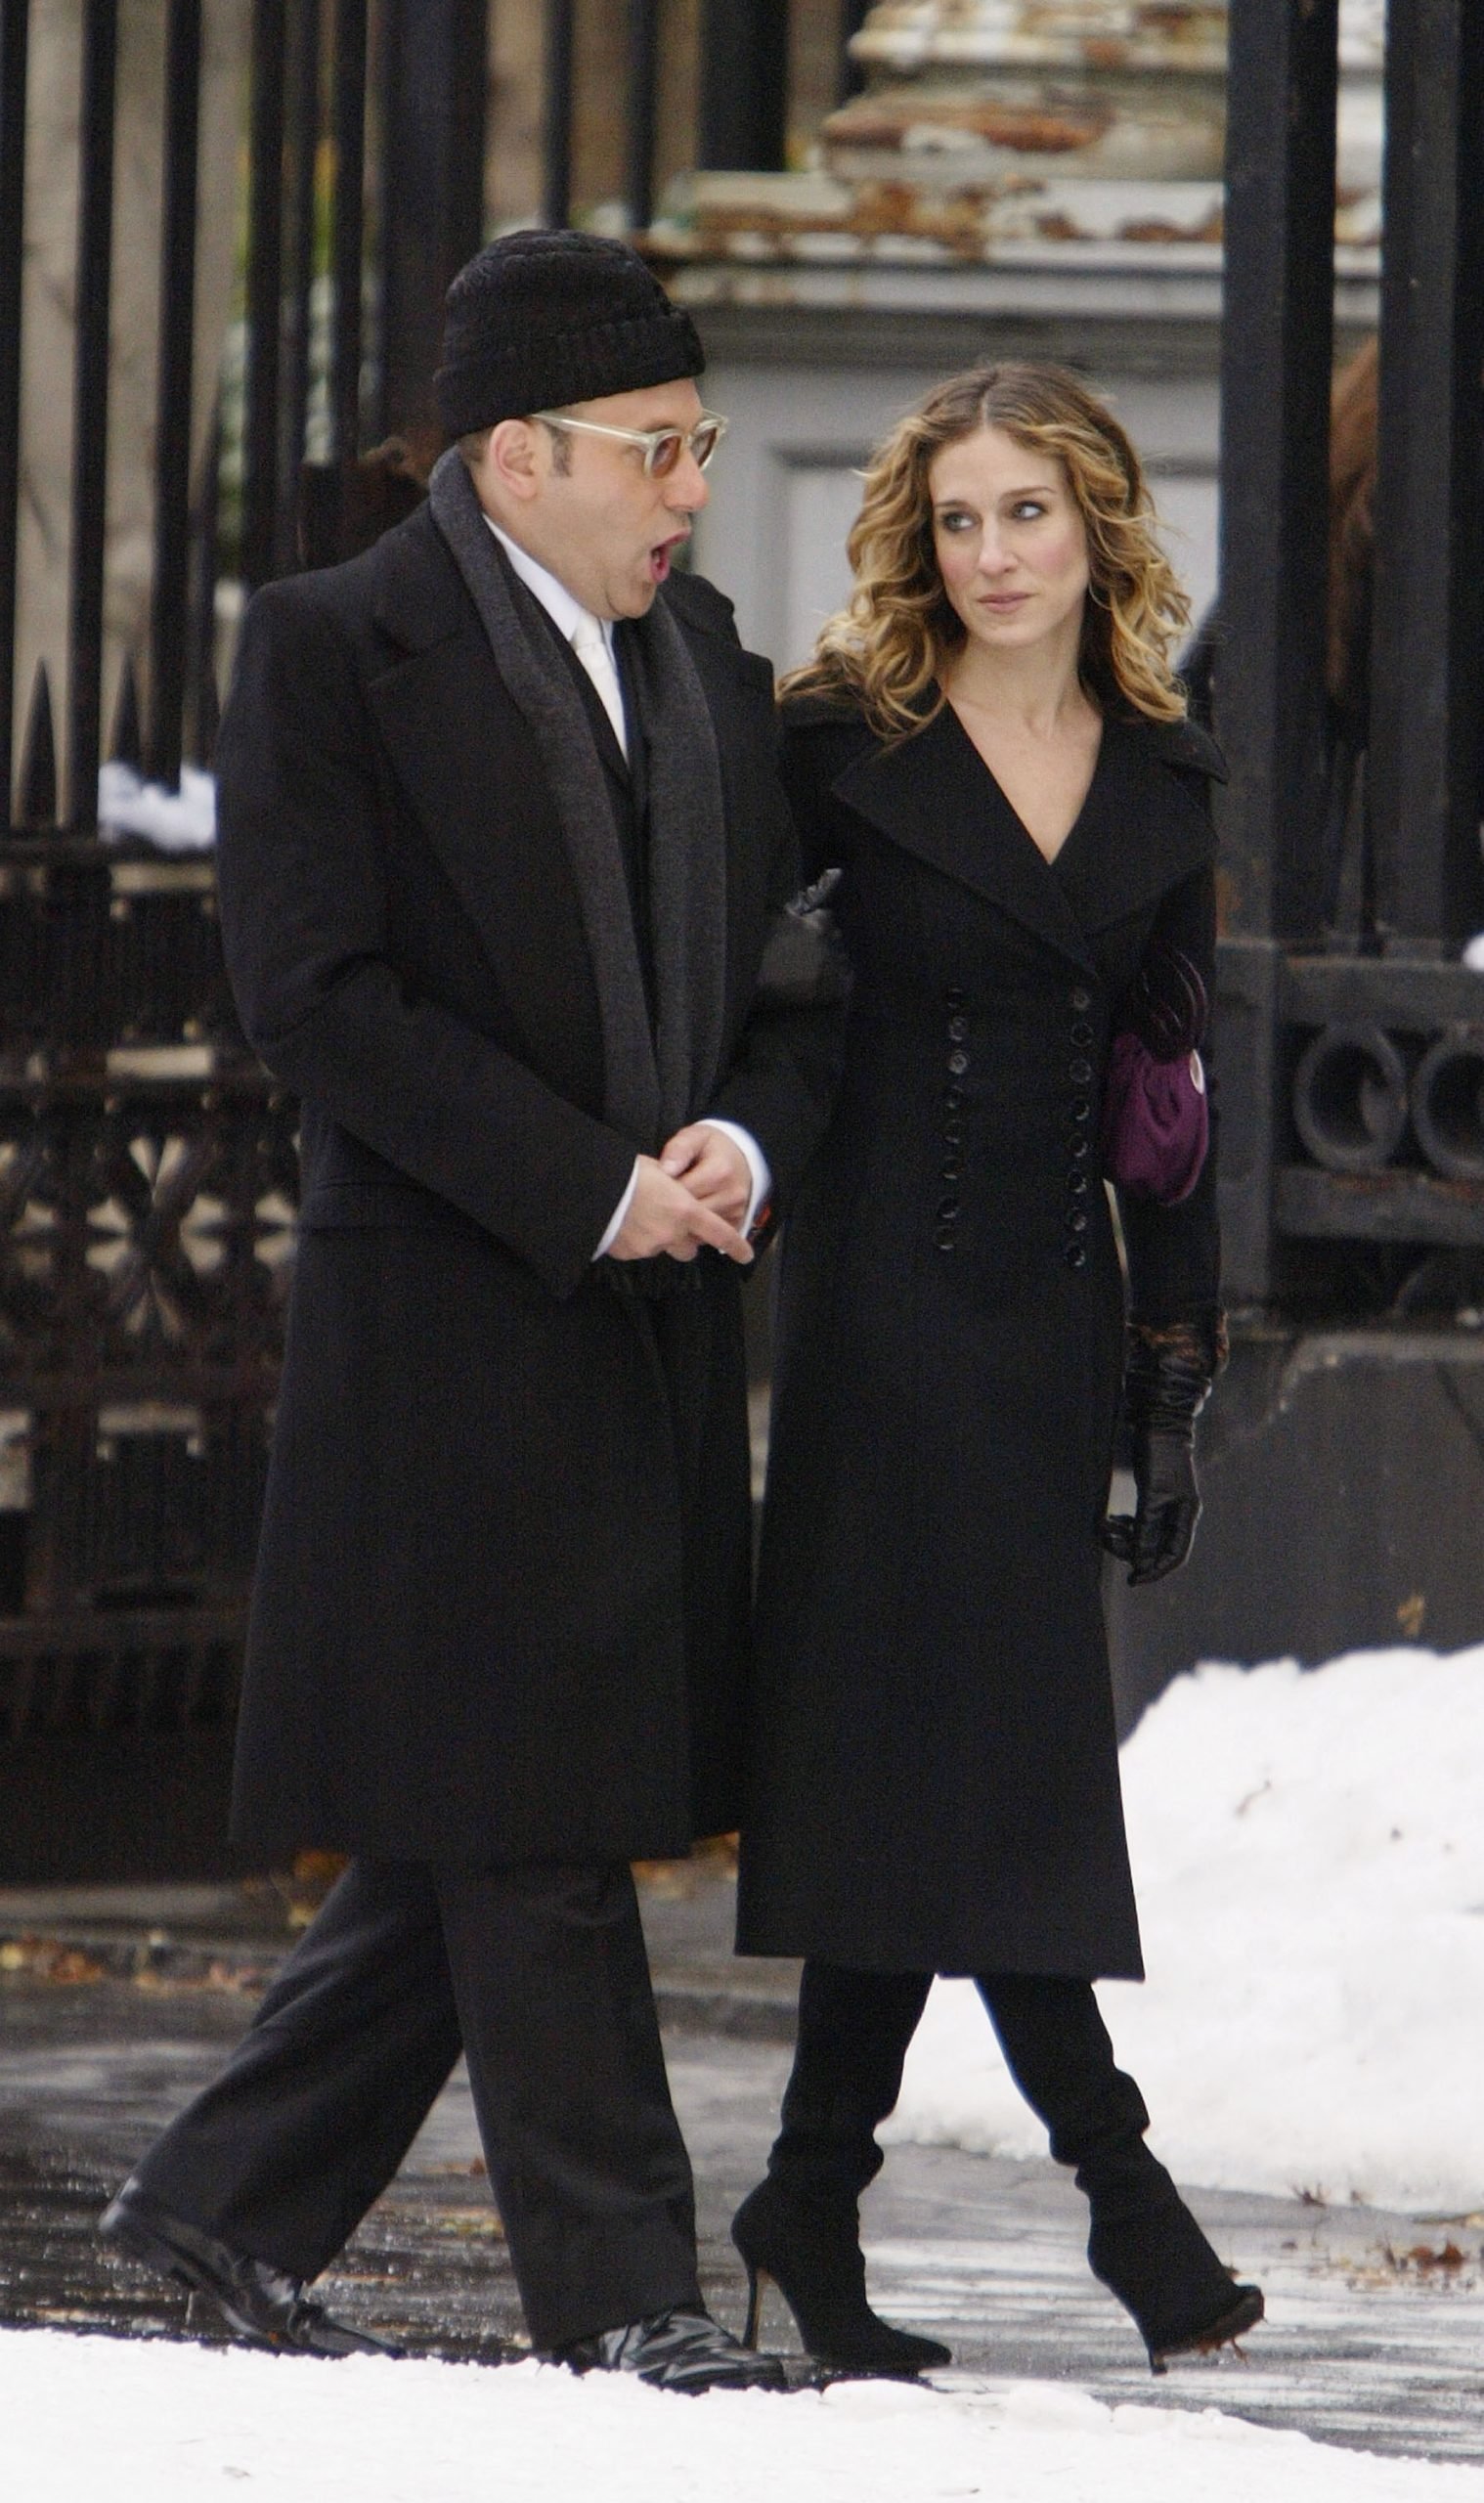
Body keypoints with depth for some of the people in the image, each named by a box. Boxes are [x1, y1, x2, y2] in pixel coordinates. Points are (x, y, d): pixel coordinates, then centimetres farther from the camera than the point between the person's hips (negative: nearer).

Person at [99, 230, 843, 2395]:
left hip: (657, 1323, 7)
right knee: (526, 1829, -5)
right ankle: (617, 2294, -1)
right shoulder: (338, 650, -7)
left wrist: (746, 1144, -6)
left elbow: (792, 969, 17)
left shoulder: (706, 660, 14)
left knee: (499, 1824, 10)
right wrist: (590, 1190, -17)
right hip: (452, 1311, -7)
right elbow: (316, 993, -14)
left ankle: (232, 2203, 22)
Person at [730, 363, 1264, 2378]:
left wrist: (1176, 1381, 9)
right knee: (976, 1742, -8)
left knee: (919, 1756, 5)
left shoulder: (1161, 781, 10)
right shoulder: (840, 747, -2)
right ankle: (1113, 2170, -4)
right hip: (891, 1291, -4)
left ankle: (818, 2196, 12)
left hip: (1057, 1305, 4)